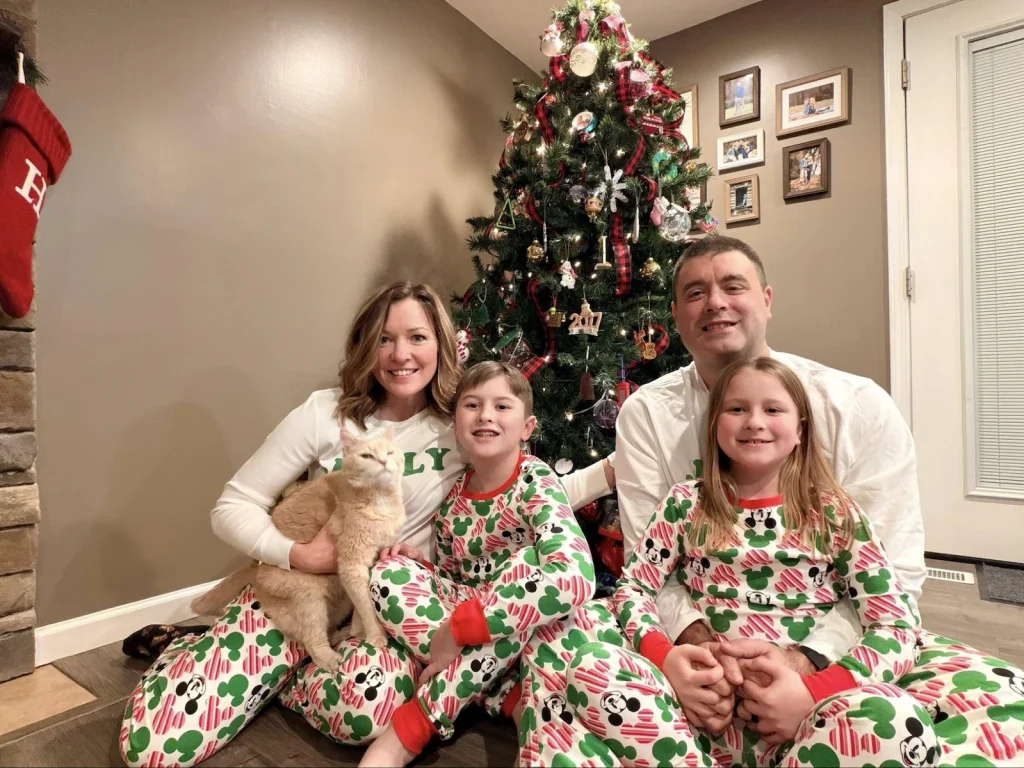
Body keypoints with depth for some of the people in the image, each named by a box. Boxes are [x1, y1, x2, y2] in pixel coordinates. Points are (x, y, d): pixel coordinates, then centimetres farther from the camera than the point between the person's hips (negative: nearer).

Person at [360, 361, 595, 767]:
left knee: (531, 558, -33)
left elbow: (575, 579, -37)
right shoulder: (452, 496, -4)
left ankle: (415, 722, -25)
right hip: (465, 640, 5)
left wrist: (459, 626, -32)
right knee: (390, 572, -14)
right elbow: (450, 580, 10)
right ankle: (503, 695, -18)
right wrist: (415, 563, -14)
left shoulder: (535, 481, -20)